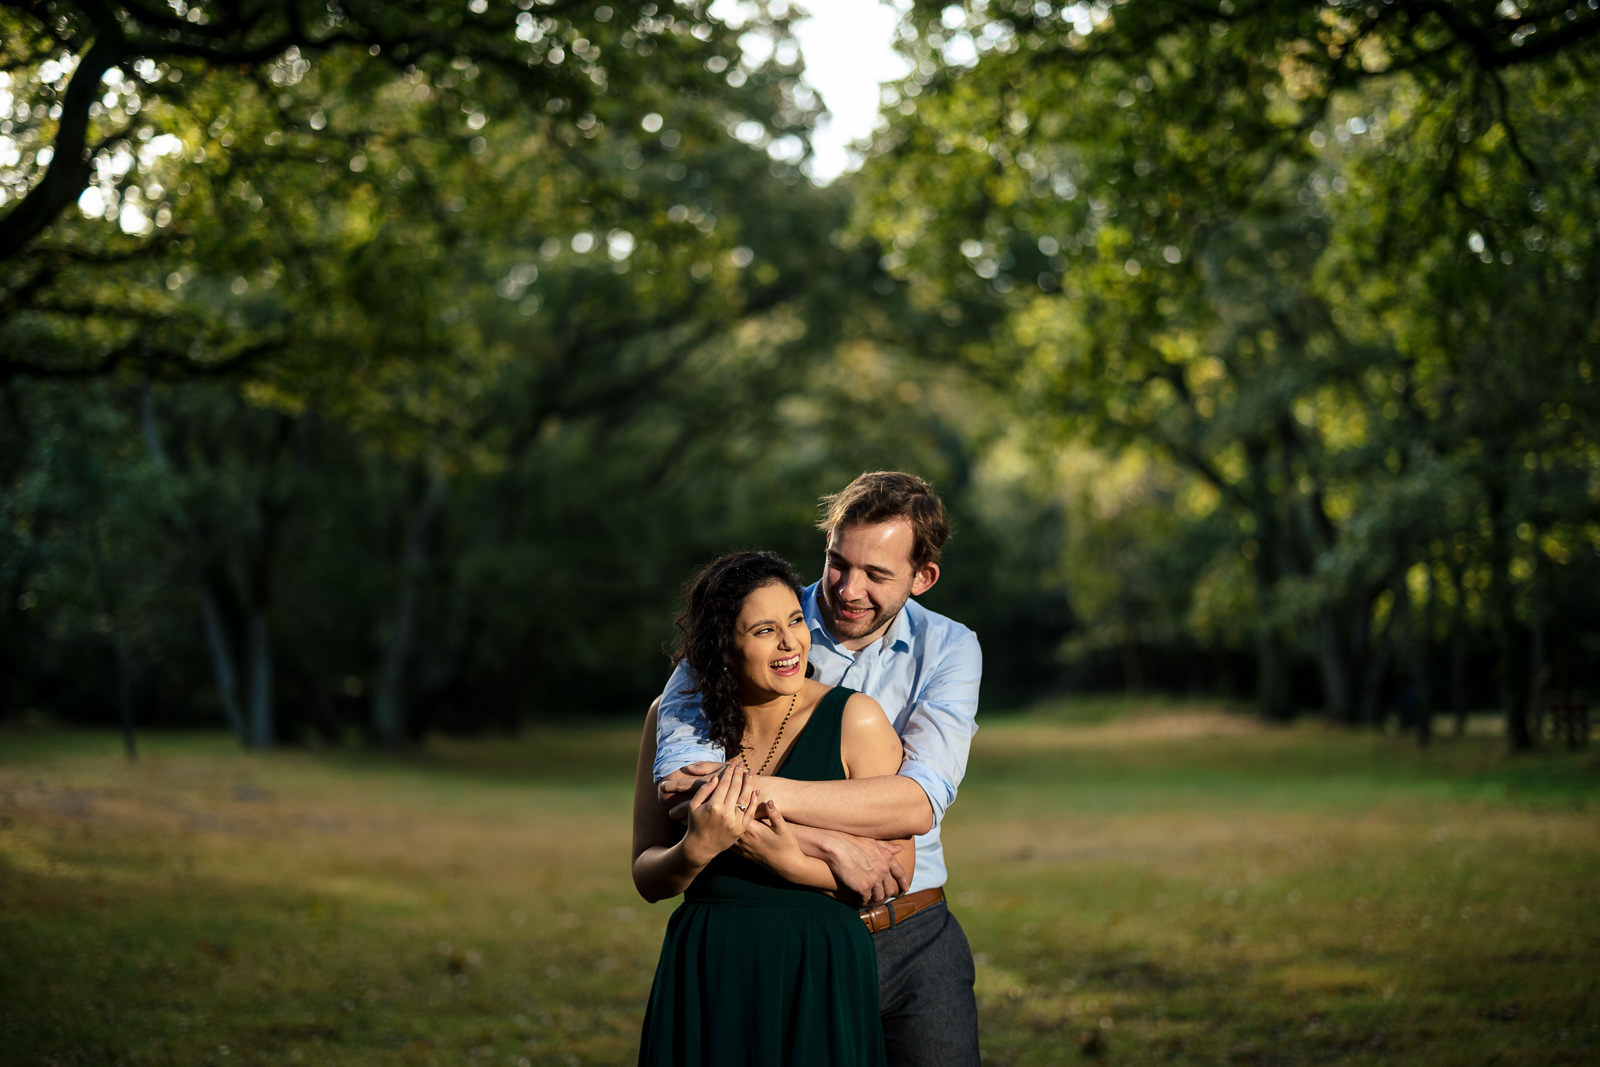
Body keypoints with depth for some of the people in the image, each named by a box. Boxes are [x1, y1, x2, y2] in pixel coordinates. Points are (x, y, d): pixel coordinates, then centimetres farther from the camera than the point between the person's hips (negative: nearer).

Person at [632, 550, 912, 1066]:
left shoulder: (855, 720, -9)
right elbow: (646, 879, 2)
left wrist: (794, 864, -21)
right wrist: (697, 850, -19)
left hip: (818, 979, -2)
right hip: (703, 976, 2)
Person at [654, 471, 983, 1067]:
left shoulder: (948, 650, 0)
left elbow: (918, 803, -16)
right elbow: (679, 786, -20)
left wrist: (757, 789, -25)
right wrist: (831, 844, -25)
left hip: (912, 945, 2)